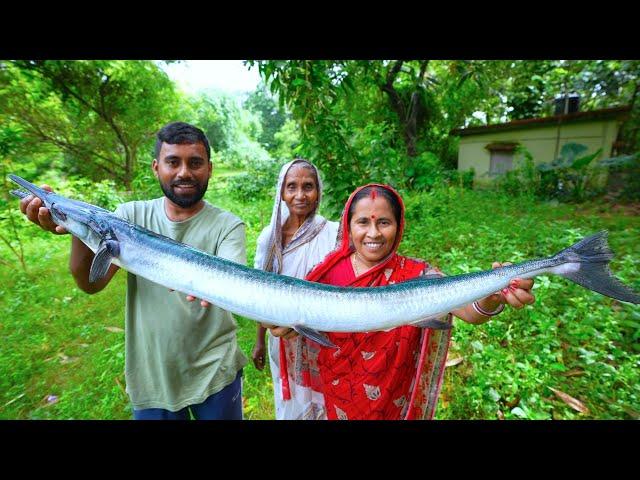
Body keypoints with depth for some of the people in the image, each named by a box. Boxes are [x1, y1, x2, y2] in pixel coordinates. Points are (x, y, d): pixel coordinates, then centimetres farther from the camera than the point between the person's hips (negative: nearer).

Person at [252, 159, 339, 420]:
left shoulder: (333, 234, -17)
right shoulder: (269, 235, -5)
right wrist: (260, 340, 11)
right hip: (282, 341, 3)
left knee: (320, 402, 18)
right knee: (289, 404, 23)